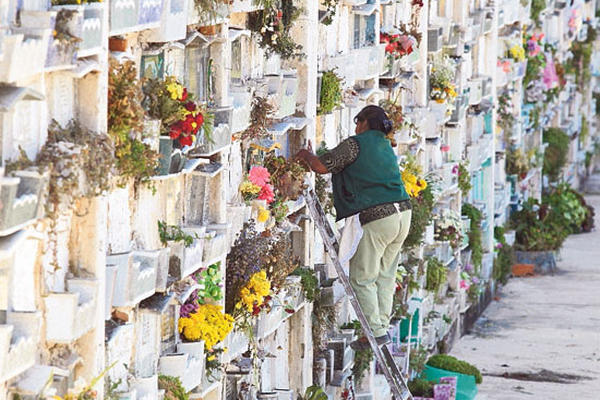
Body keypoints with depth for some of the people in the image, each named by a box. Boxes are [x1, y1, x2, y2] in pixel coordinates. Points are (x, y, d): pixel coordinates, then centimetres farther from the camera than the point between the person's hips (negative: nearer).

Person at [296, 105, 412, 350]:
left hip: (376, 219, -8)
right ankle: (383, 325, 16)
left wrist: (306, 155, 15)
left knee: (362, 278, 1)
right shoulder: (385, 146, 20)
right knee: (385, 275, 16)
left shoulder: (355, 144, -6)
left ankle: (376, 331, -3)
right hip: (403, 213, 8)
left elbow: (322, 167, -7)